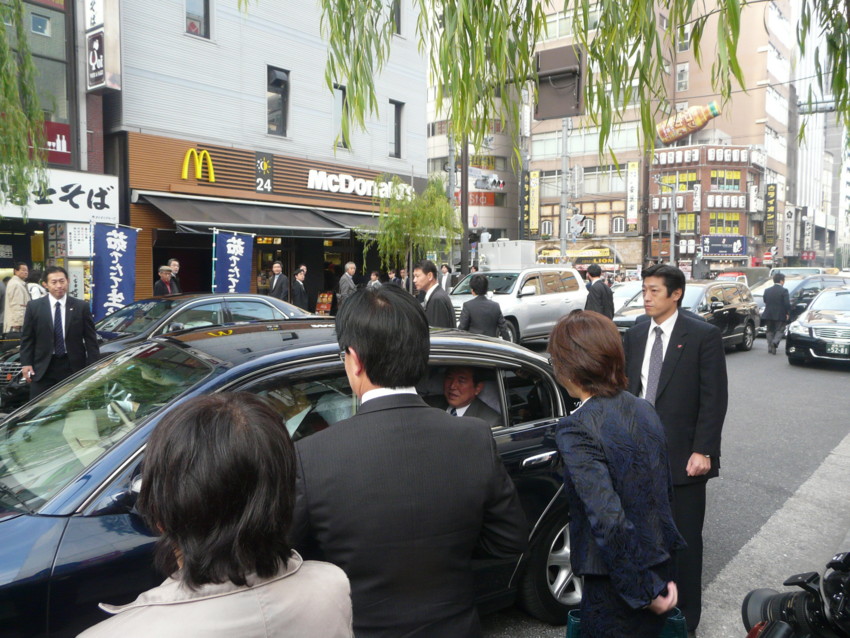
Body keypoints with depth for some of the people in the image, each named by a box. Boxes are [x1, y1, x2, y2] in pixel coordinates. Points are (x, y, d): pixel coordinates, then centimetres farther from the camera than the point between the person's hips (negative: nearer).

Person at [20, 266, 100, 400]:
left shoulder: (81, 306, 1)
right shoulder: (34, 306, 4)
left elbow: (90, 338, 1)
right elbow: (27, 338, 7)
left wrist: (93, 367, -4)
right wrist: (26, 364, -2)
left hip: (74, 367, 0)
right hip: (43, 368, 1)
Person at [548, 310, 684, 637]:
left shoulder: (576, 430, -22)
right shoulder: (643, 409, 1)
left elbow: (607, 520, -28)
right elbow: (665, 490, 7)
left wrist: (645, 591, -15)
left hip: (617, 585, -7)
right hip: (661, 568, 7)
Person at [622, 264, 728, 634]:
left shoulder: (703, 336, -8)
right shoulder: (635, 336, 7)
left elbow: (714, 398, -10)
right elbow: (627, 389, 10)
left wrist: (703, 451, -14)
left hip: (683, 457, -4)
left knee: (685, 540, 9)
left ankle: (686, 617, 27)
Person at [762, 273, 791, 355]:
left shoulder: (767, 290, 5)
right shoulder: (784, 291, -10)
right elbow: (787, 304, -13)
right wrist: (788, 313, -4)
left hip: (769, 314, 4)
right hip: (780, 315, -4)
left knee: (770, 330, 14)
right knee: (780, 330, 6)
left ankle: (770, 347, 10)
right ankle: (775, 342, -18)